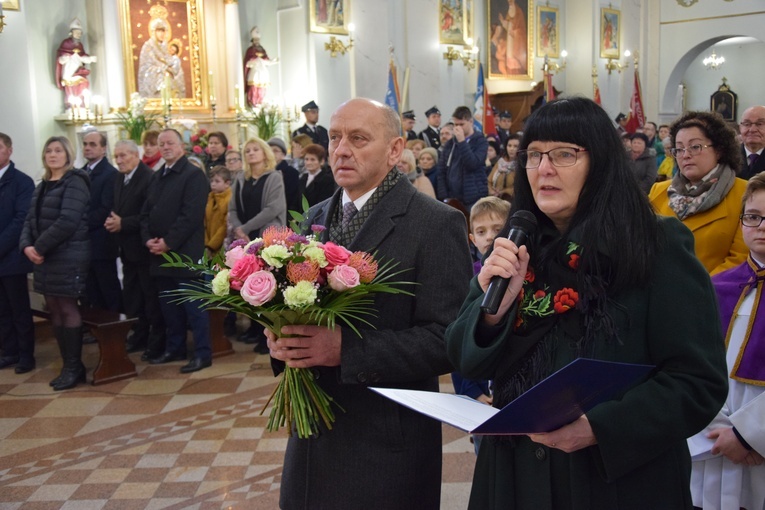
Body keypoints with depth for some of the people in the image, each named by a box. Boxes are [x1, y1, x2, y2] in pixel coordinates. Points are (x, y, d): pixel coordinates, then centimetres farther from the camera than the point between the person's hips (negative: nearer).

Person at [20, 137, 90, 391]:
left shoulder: (75, 182, -9)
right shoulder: (42, 186, 16)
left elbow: (68, 221, -19)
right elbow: (30, 219, 11)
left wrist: (40, 247, -16)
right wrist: (27, 246, -7)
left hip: (68, 256, -8)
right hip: (44, 257, 8)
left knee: (67, 309, -2)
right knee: (54, 310, 10)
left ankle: (74, 367, 8)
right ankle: (68, 365, 19)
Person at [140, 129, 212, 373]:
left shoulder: (193, 175, -7)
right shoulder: (157, 177, 19)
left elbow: (191, 215, -17)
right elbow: (146, 211, 16)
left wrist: (168, 242, -17)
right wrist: (148, 239, -1)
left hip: (184, 252, -8)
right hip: (159, 253, 8)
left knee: (193, 305, -4)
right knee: (169, 305, 14)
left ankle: (203, 353, 3)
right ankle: (175, 348, 25)